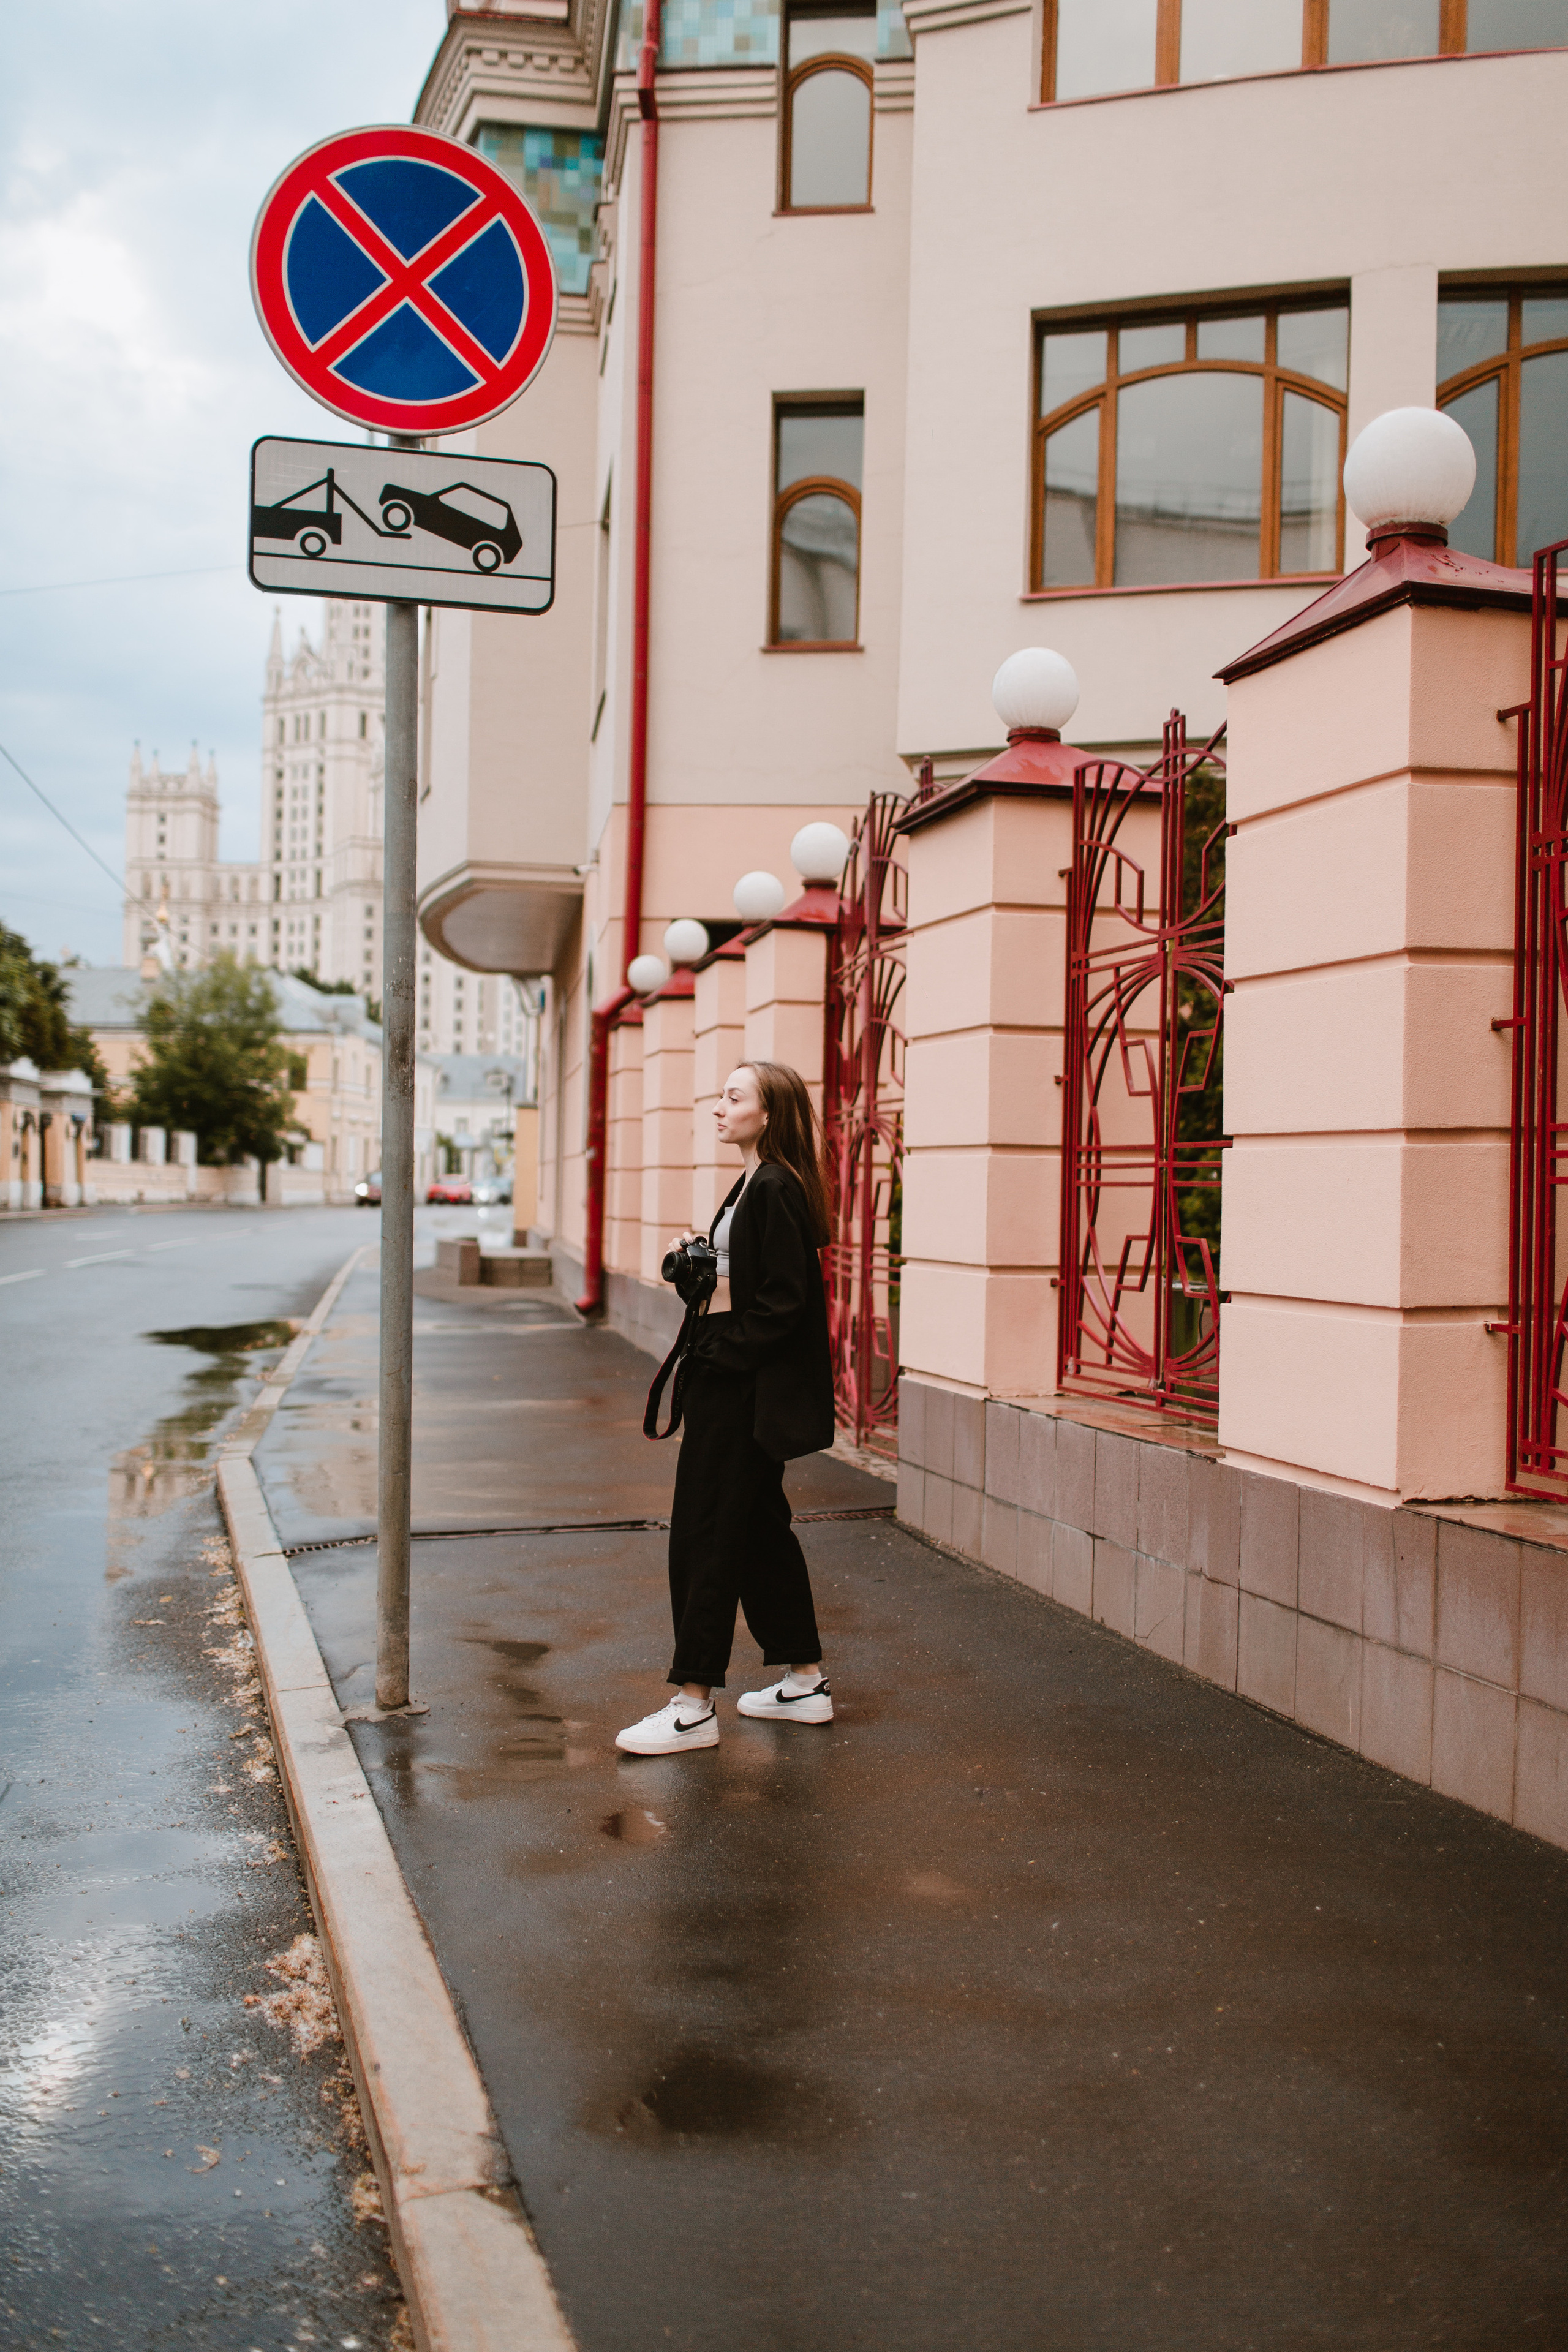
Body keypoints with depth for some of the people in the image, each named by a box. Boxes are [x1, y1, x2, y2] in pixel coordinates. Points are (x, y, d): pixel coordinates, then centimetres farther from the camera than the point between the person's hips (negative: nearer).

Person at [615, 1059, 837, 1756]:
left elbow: (783, 1300, -21)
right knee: (760, 1523, 16)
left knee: (705, 1532, -5)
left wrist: (718, 1356, -18)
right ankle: (804, 1682, 25)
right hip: (738, 1381, 11)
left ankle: (695, 1705, 1)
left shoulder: (775, 1188, -17)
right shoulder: (756, 1184, 14)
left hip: (743, 1385, -11)